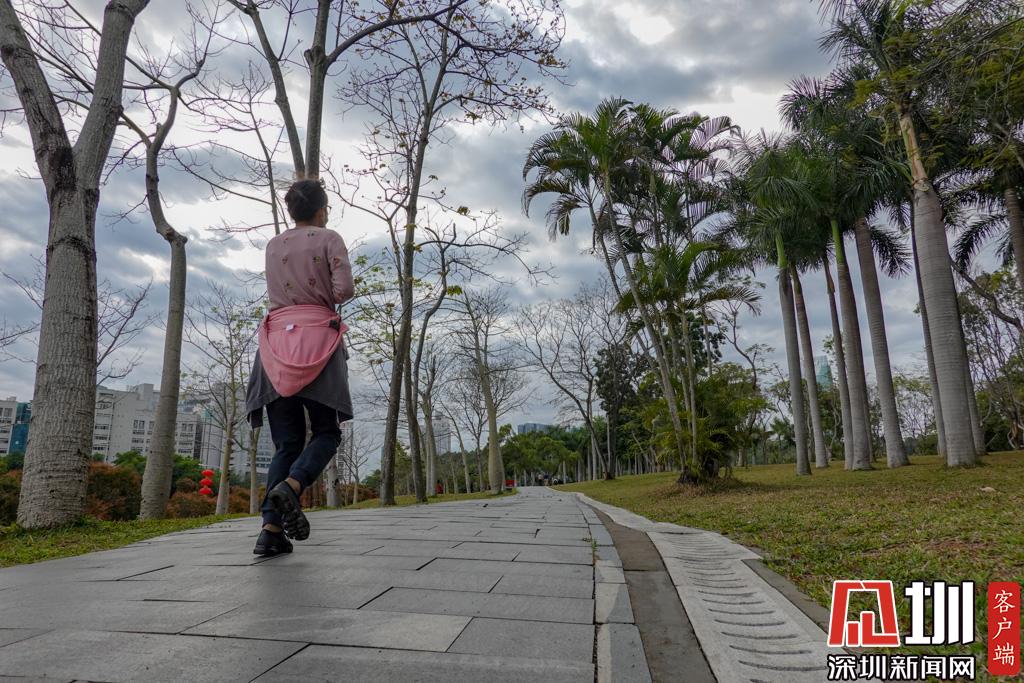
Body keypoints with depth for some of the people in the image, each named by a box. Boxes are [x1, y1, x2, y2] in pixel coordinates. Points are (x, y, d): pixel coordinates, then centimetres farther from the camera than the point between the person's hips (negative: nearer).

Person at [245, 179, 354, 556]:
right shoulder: (329, 239, 4)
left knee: (286, 441, 5)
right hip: (316, 337, -4)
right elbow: (343, 289, -8)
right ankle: (290, 486, -24)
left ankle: (271, 529, -6)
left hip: (277, 338, 5)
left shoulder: (273, 246, 18)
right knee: (326, 432, 4)